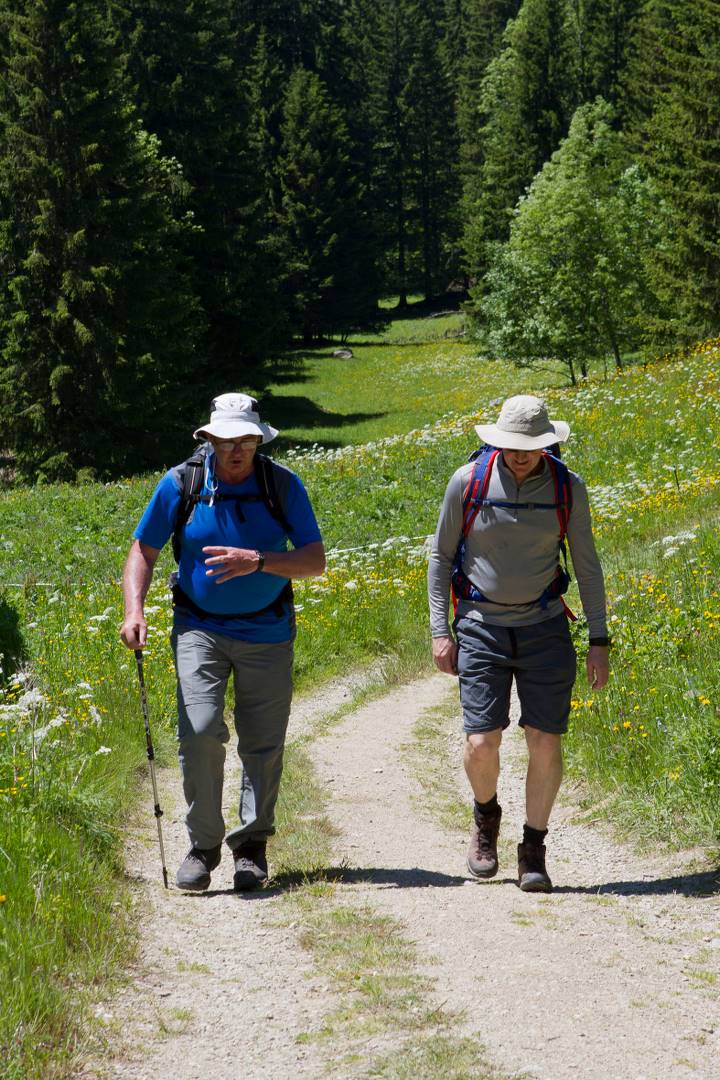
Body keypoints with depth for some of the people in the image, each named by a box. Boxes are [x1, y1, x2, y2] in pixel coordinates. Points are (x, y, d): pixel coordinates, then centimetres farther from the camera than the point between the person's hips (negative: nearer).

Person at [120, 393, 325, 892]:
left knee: (263, 743, 3)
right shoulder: (180, 484, -6)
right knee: (198, 730, -16)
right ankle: (203, 844, 0)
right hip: (200, 627, 0)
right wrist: (134, 610, -13)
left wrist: (258, 561, -25)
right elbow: (144, 551, 3)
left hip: (266, 632, 1)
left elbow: (315, 560, -8)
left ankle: (252, 844, 21)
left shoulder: (284, 485, -7)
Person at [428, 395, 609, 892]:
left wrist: (599, 640, 1)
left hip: (544, 627, 1)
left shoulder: (568, 487, -4)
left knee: (546, 741, -5)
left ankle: (533, 851, 12)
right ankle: (486, 818, 24)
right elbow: (441, 556, 3)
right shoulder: (467, 481, -7)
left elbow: (587, 566, 4)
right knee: (481, 742, -8)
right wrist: (440, 631, -1)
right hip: (481, 627, -1)